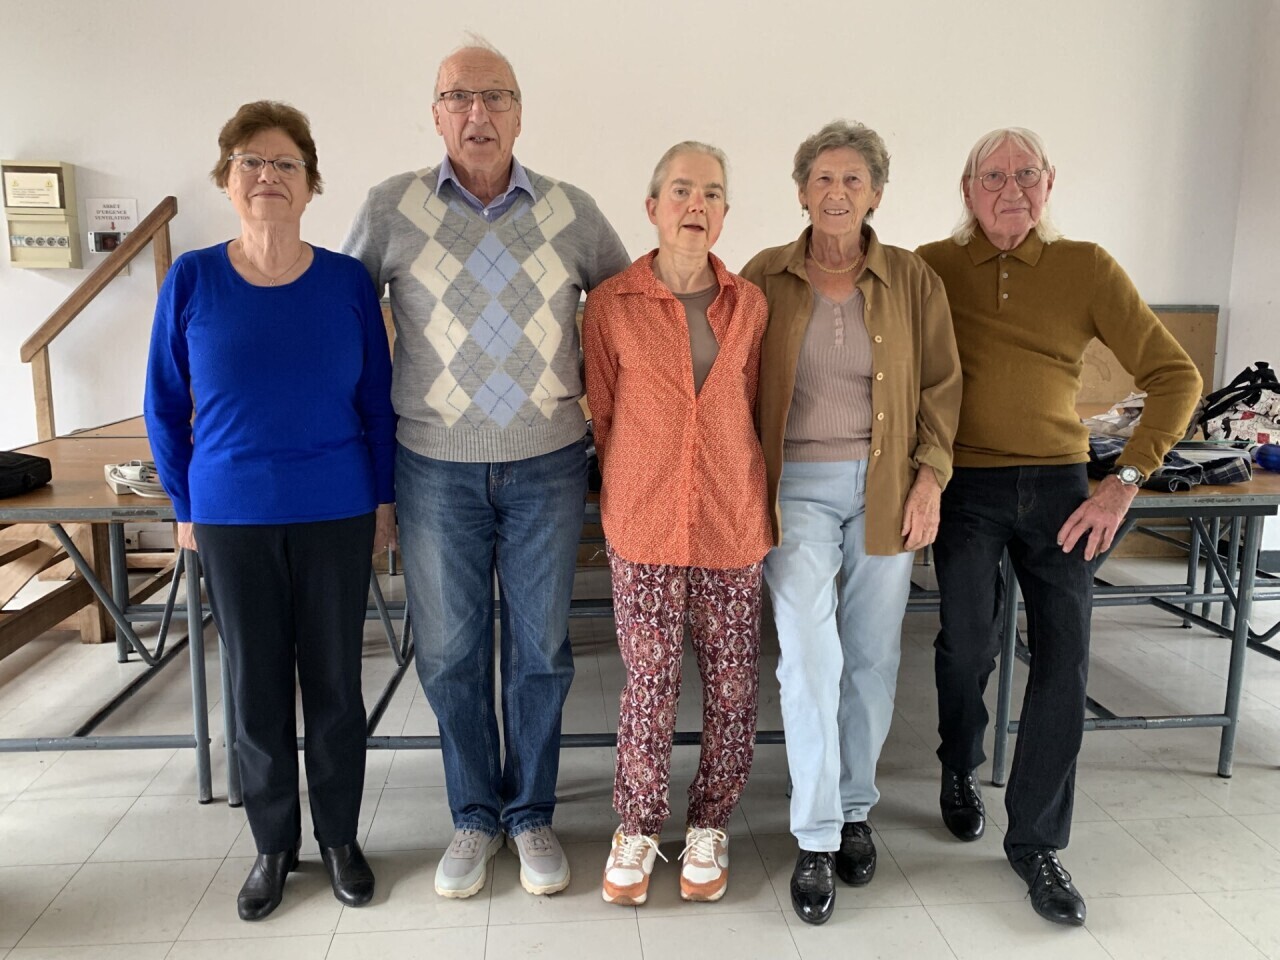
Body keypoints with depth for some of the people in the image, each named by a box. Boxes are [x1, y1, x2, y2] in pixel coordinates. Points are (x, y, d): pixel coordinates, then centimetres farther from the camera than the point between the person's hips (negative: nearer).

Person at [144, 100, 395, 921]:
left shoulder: (348, 282, -4)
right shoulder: (191, 281, -3)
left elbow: (378, 400, 2)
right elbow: (165, 406, 5)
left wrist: (384, 499, 2)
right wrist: (186, 506, 4)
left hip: (336, 515, 0)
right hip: (231, 520, 1)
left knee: (334, 682, 9)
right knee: (257, 686, 11)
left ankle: (340, 838, 30)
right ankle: (273, 845, 31)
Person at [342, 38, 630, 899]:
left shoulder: (573, 213, 2)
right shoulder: (390, 209, -1)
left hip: (547, 464, 1)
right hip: (437, 466, 0)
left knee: (540, 647, 9)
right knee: (450, 650, 9)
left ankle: (532, 813, 28)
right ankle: (475, 817, 29)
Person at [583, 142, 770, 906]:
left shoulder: (750, 305, 4)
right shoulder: (612, 305, -2)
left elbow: (751, 410, 13)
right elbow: (603, 413, 7)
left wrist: (737, 486, 12)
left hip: (733, 523, 2)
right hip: (644, 525, -2)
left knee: (732, 684, 9)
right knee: (649, 682, 4)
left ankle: (709, 828, 30)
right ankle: (638, 829, 26)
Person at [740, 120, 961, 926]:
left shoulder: (914, 280, 3)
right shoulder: (766, 278, 2)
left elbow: (942, 386, 6)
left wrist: (929, 479, -3)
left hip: (884, 488, 2)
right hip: (796, 487, -1)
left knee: (873, 657, 9)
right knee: (810, 656, -7)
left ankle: (855, 810, 28)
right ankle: (816, 840, 7)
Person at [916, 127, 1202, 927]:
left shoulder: (1087, 268, 0)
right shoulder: (933, 268, 0)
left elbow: (1175, 374, -1)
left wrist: (1125, 481, -11)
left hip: (1060, 485, 1)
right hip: (967, 486, -1)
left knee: (1064, 662, 0)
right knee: (969, 645, 4)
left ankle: (1037, 841, 17)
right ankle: (961, 769, 37)